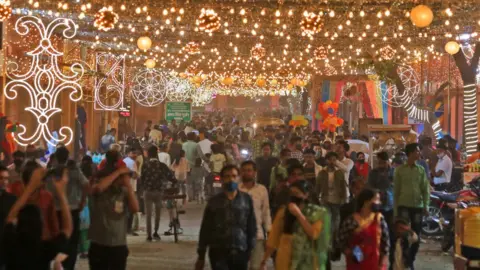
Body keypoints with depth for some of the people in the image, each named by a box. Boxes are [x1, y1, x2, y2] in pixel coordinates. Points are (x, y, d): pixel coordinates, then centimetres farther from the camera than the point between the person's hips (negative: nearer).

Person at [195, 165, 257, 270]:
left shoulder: (246, 199, 3)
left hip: (240, 252, 1)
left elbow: (252, 227, 6)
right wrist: (201, 256, 5)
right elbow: (205, 229, 5)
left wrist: (250, 250, 2)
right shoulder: (214, 201, 2)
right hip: (218, 252, -1)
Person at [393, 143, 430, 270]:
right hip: (404, 206, -3)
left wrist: (426, 206, -6)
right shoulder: (400, 170, 2)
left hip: (418, 206, 3)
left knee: (416, 236, 5)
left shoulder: (421, 170, 9)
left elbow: (425, 189, 6)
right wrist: (395, 209, -1)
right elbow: (396, 190, 3)